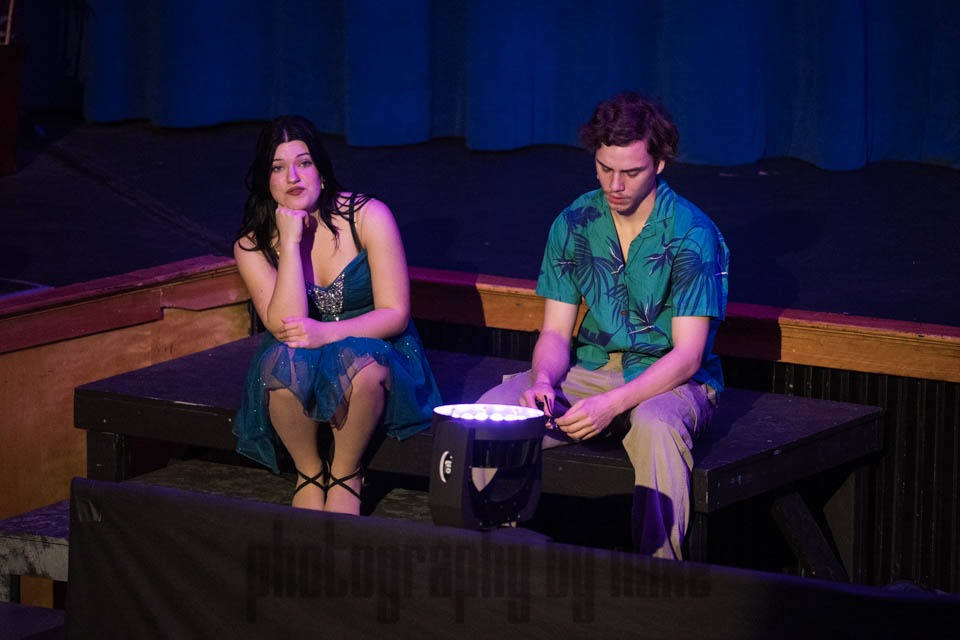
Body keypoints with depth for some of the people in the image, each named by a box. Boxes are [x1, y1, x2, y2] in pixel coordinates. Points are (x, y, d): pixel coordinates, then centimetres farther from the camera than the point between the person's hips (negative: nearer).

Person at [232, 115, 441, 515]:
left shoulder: (368, 217, -9)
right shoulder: (252, 246, -4)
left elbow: (395, 314, -12)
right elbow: (286, 327, -19)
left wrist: (327, 333, -27)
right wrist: (291, 243, -21)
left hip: (374, 353, -2)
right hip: (301, 370, 2)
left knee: (358, 361, -37)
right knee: (282, 362, -34)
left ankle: (345, 473, -13)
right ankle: (308, 472, -10)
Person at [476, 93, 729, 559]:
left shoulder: (691, 235, -14)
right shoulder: (574, 224, 1)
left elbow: (687, 355, -18)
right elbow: (555, 332, 4)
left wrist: (613, 404, -31)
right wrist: (544, 381, -20)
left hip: (671, 380, -4)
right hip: (591, 371, 5)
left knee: (655, 426, -40)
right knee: (493, 411, -20)